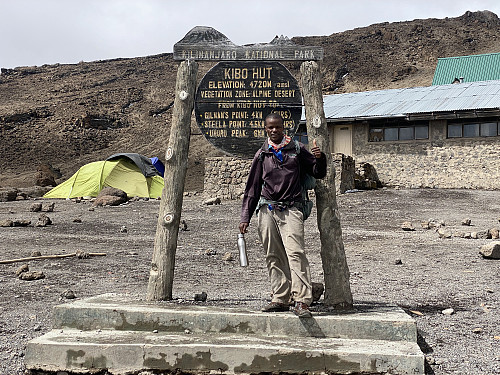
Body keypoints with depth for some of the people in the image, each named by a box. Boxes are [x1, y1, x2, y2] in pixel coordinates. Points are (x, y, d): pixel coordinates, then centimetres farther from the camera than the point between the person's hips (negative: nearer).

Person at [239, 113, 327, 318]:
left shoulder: (297, 149, 8)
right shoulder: (262, 155, 13)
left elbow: (319, 173, 14)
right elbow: (252, 187, 17)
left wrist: (319, 158, -9)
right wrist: (245, 216, 13)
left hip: (290, 210, -3)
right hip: (267, 210, 3)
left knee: (295, 253, -17)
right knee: (274, 257, 5)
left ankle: (302, 301, -20)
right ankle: (281, 299, 13)